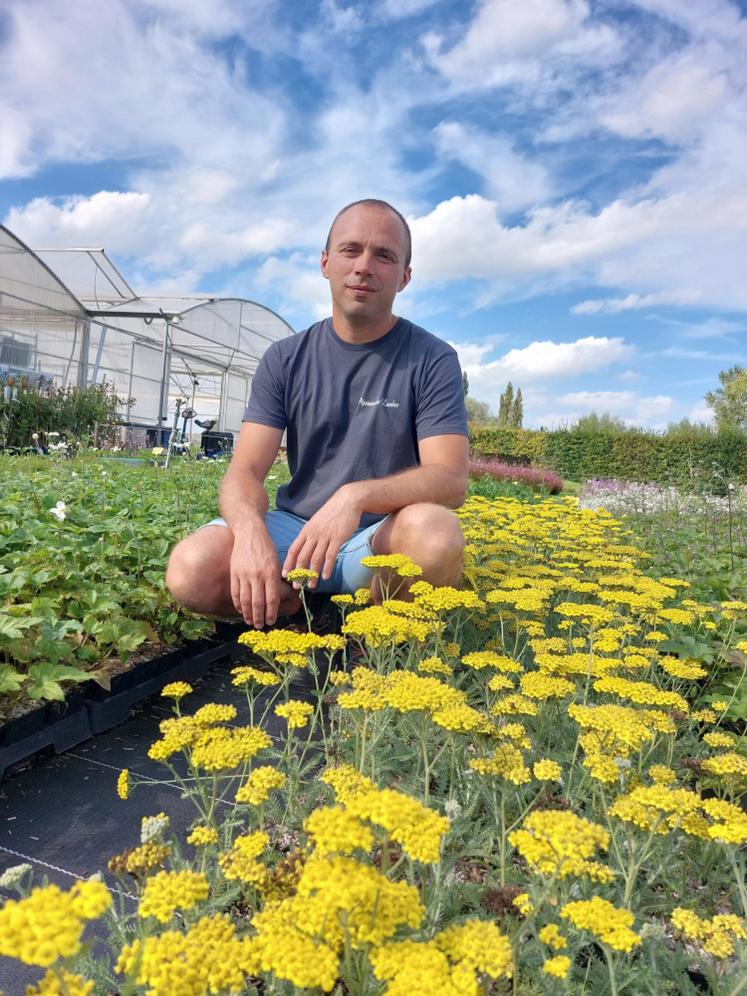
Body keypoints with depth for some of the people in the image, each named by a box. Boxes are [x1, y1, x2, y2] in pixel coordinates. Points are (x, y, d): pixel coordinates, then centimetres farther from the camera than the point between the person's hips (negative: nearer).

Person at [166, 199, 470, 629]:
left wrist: (355, 496, -33)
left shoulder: (433, 360, -4)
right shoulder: (285, 360, 3)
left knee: (436, 531, -36)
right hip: (294, 529, 2)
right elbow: (245, 471, -4)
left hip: (383, 537, -1)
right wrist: (249, 529, -28)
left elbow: (451, 479, -14)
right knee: (191, 571, -26)